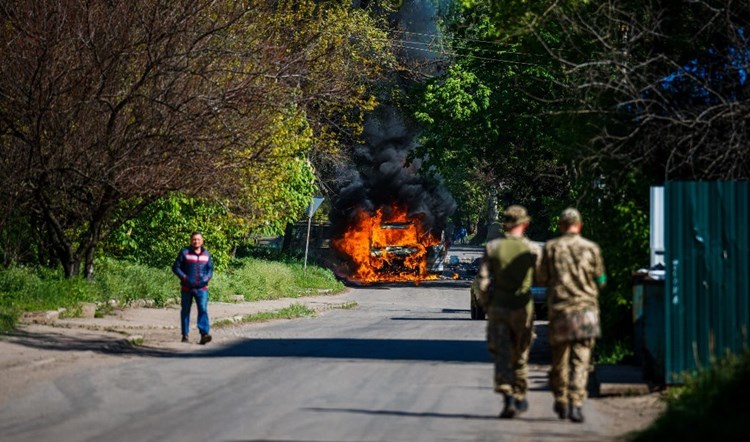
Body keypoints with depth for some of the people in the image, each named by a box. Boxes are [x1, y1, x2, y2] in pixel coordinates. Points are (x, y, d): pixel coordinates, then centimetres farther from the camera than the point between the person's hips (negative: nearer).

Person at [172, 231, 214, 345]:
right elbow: (175, 267, -1)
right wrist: (185, 278, -13)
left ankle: (204, 334, -23)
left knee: (203, 310, -14)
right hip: (187, 288, -1)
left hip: (202, 288, 1)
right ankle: (185, 335, 19)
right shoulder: (184, 253, -1)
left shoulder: (206, 254, 8)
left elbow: (210, 269, 15)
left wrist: (206, 278, -5)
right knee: (185, 311, 8)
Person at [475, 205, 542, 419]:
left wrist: (485, 304, 8)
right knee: (519, 356, 15)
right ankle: (519, 398, 26)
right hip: (523, 308, 0)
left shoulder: (492, 247, -3)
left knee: (501, 355, -1)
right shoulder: (532, 249, -4)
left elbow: (482, 281, -5)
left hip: (498, 307, 0)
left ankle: (508, 398, -18)